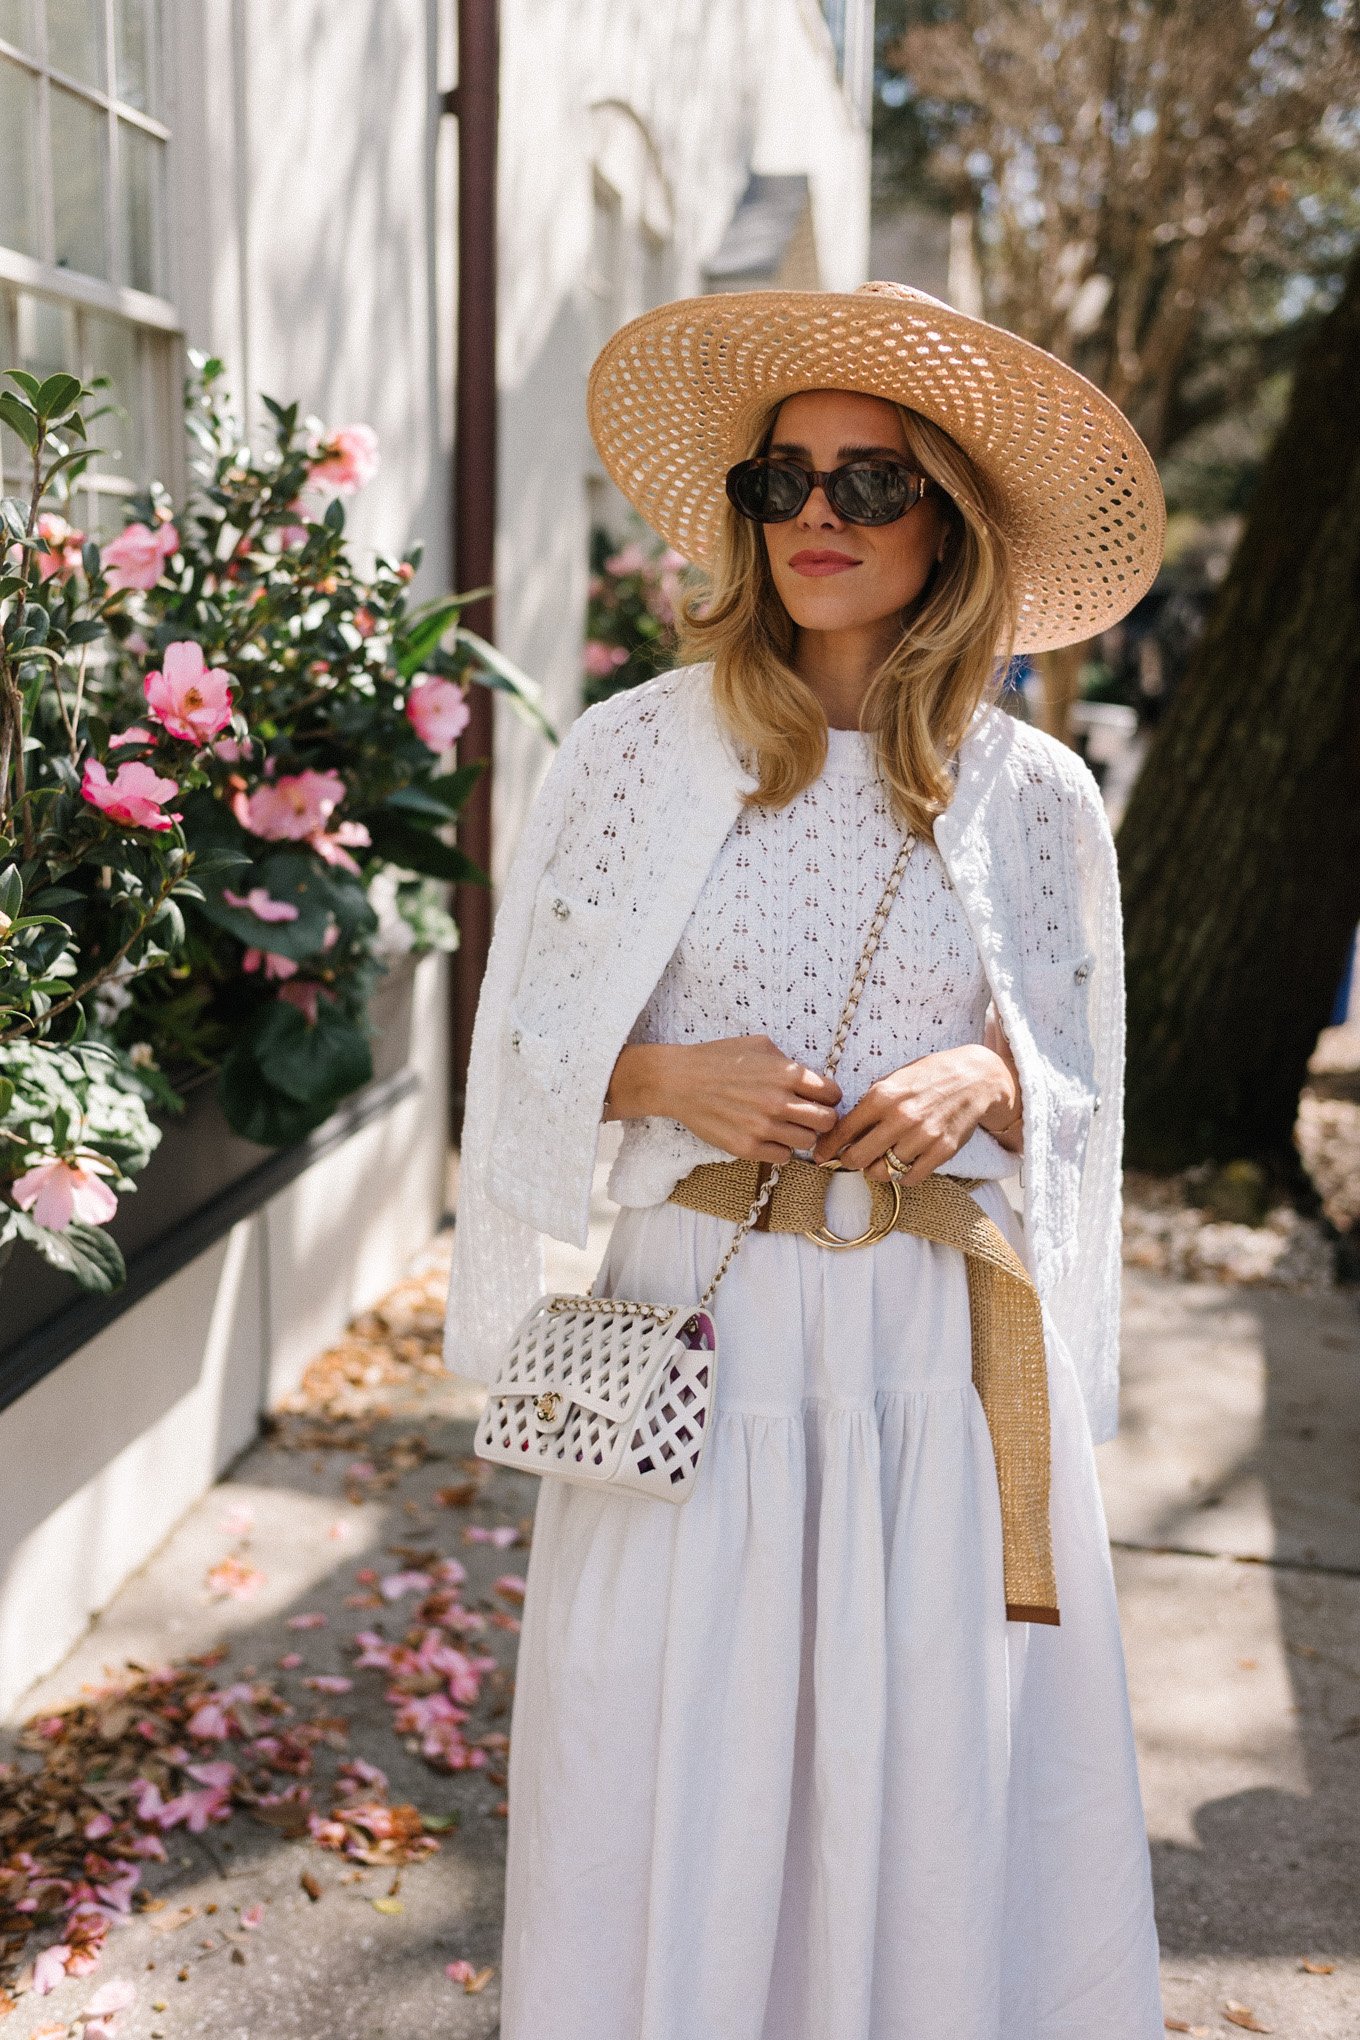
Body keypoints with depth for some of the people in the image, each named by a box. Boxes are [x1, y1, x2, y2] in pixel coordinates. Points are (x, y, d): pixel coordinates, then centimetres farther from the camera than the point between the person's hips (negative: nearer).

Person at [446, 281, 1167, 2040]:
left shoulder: (1033, 799, 3)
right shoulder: (641, 752, 0)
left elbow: (1080, 1096, 11)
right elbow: (529, 1044, 6)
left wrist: (986, 1083, -10)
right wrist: (667, 1076, -13)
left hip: (941, 1348, 1)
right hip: (697, 1321, 0)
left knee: (933, 1780, 9)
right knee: (672, 1777, 8)